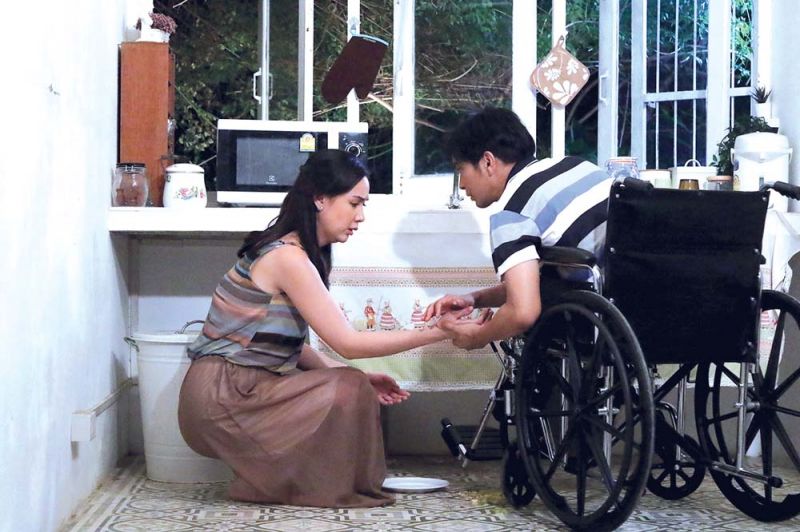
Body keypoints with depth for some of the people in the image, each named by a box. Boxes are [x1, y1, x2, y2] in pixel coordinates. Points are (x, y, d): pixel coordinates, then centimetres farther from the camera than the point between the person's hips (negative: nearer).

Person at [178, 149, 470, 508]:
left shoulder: (302, 254, 12)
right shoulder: (288, 257, -18)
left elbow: (291, 346, 8)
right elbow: (347, 343, -20)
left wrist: (362, 380, -1)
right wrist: (436, 333, -18)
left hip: (242, 390, 9)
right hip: (219, 398, -9)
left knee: (353, 390, 5)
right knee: (349, 392, -18)